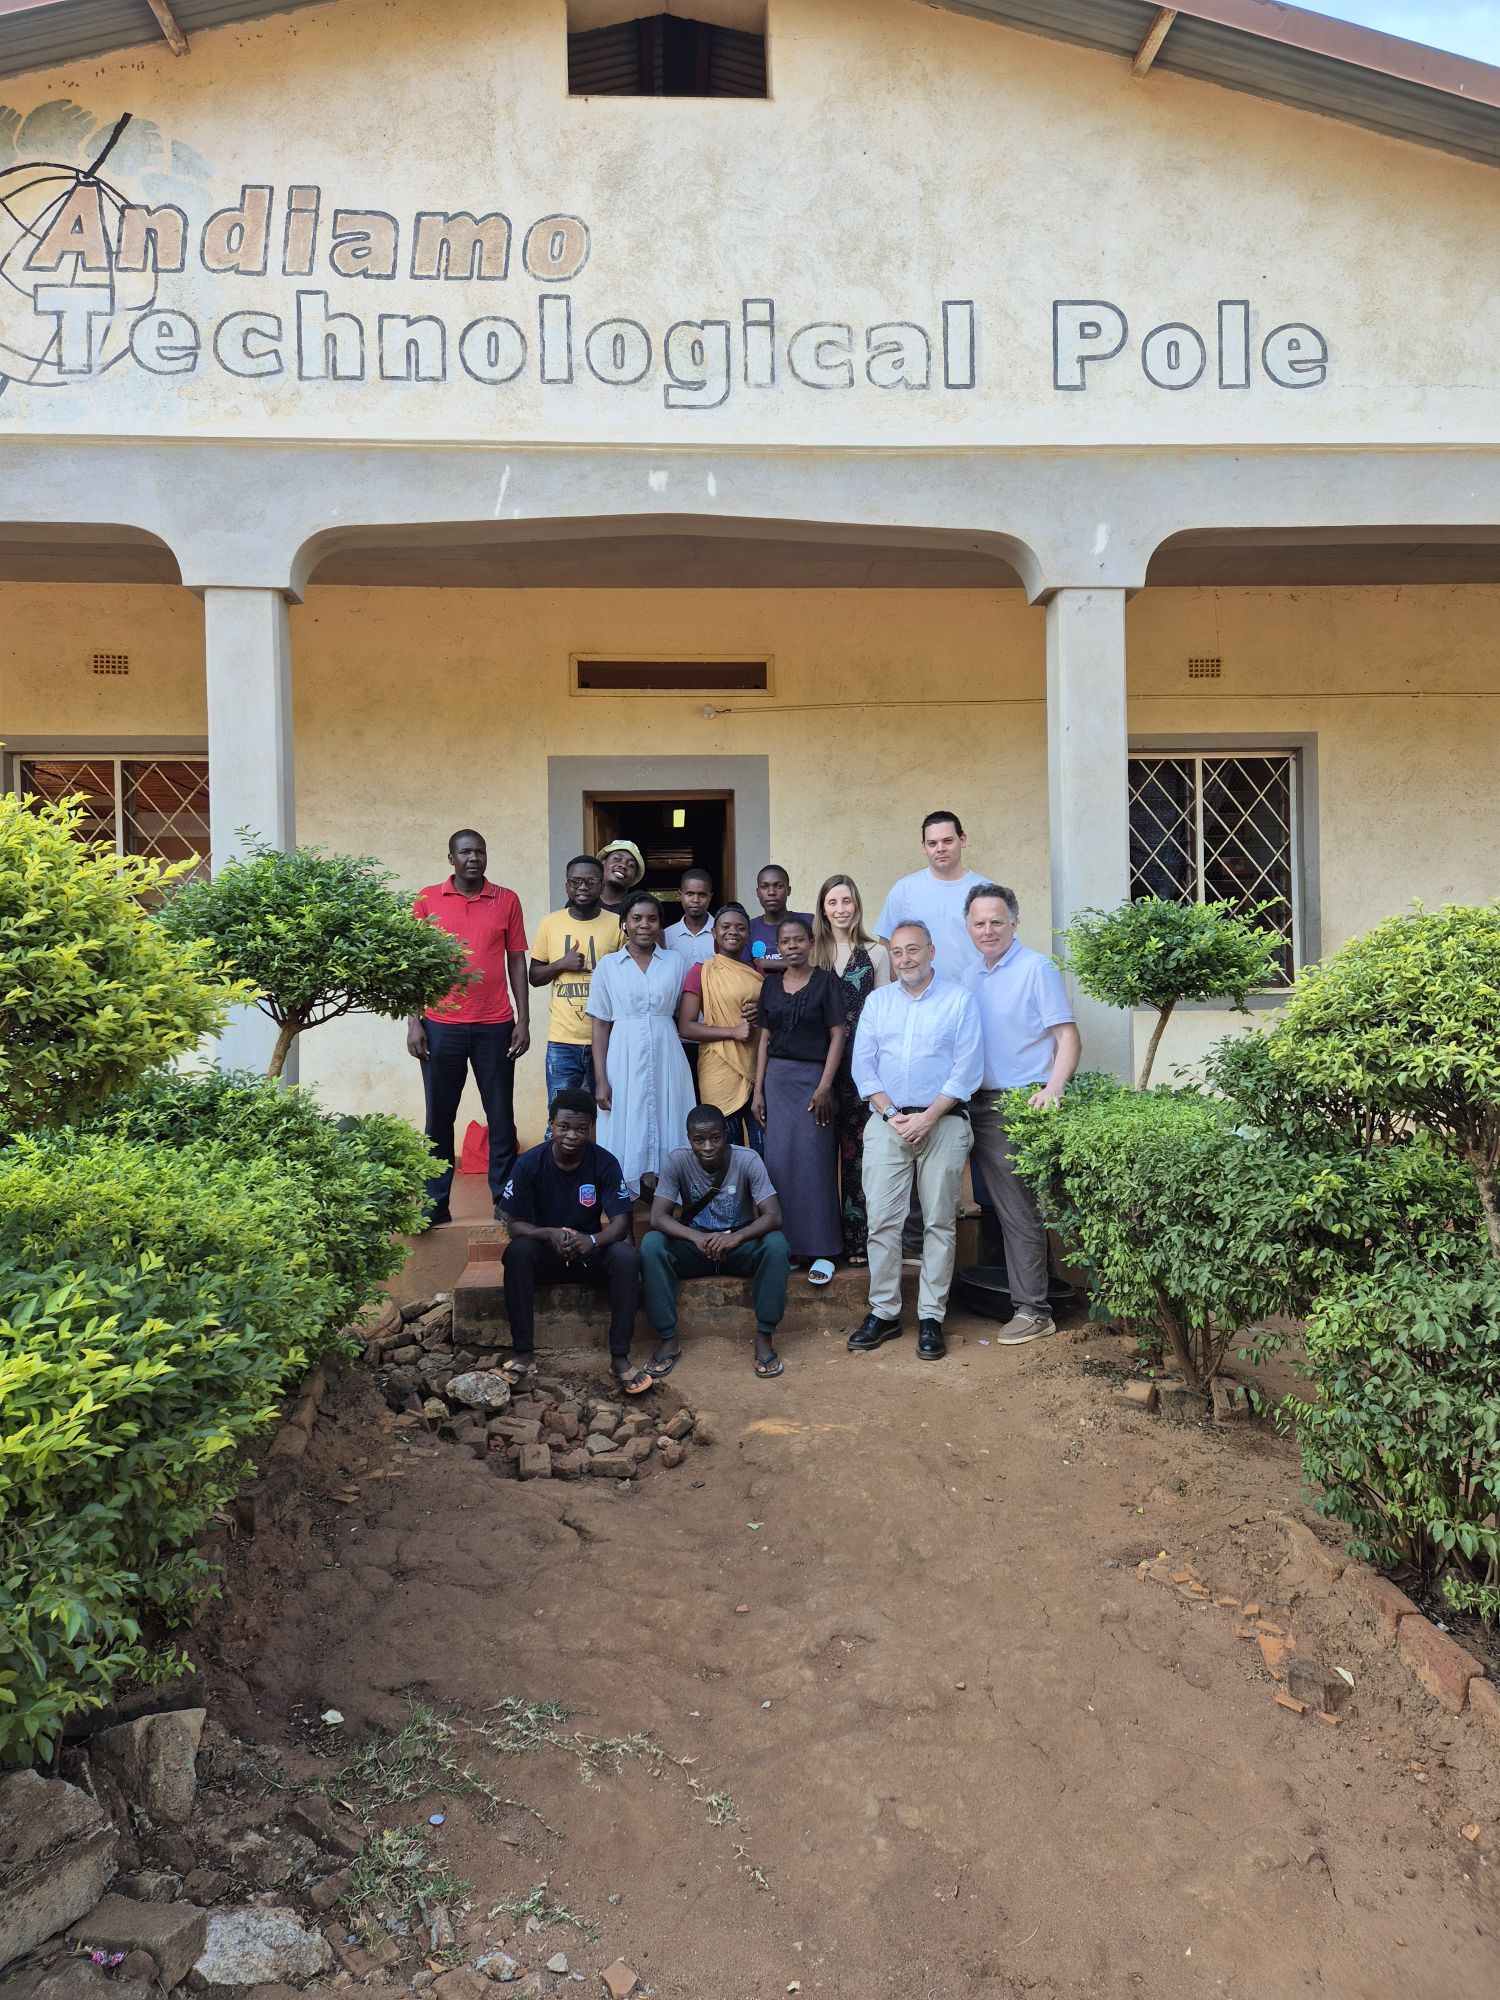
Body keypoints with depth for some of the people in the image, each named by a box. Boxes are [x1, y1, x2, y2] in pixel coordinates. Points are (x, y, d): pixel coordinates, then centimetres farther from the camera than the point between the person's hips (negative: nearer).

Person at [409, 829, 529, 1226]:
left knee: (501, 1116, 5)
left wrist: (523, 1021, 1)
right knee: (439, 1117, 6)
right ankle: (435, 1204, 14)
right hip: (441, 1025, 0)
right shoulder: (427, 900, 3)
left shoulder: (507, 900, 5)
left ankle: (505, 1200, 15)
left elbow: (517, 962, 7)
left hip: (495, 1027, 1)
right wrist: (414, 1022, -2)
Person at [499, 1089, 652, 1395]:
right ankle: (522, 1354, -24)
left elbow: (620, 1223, -15)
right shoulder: (529, 1164, -12)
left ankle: (620, 1358, -24)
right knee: (517, 1251, -32)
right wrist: (550, 1234, -32)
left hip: (592, 1251, 0)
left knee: (627, 1256, -30)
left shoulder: (605, 1163, -11)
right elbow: (514, 1224, -11)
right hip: (546, 1254, 0)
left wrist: (592, 1240, -37)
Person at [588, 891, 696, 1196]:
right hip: (625, 1058, -1)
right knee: (626, 1135, 0)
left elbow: (682, 1014, 13)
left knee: (664, 1131, 3)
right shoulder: (608, 965, 3)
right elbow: (600, 1025, 1)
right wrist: (600, 1079, -4)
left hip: (666, 1058, 1)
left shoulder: (674, 962, 8)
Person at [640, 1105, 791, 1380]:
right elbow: (658, 1216, -21)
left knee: (776, 1244, -32)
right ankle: (668, 1339, -20)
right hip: (695, 1244, 1)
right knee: (651, 1243, -29)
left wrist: (736, 1237, -42)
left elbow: (774, 1216, -23)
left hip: (739, 1244, -1)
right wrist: (696, 1237, -40)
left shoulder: (748, 1160, -17)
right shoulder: (678, 1161, -14)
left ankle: (765, 1337, -19)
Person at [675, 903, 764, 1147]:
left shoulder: (757, 973, 11)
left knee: (762, 1152, 5)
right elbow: (685, 1027, -7)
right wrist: (733, 1031, -16)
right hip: (721, 1073, -4)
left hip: (756, 1070, 4)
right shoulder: (701, 972, -2)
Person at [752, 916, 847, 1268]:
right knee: (779, 1162, 2)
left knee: (814, 1162, -4)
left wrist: (824, 1087, -12)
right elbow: (765, 1039, 11)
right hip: (777, 1078, 4)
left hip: (813, 1077, -4)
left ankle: (821, 1250, 3)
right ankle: (787, 1245, 12)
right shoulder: (771, 984, 10)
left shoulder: (826, 981, -1)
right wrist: (758, 1090, 6)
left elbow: (837, 1035, -5)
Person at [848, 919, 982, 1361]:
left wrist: (928, 1118, -12)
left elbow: (967, 1069, -4)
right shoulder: (877, 1002, 13)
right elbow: (863, 1065, 7)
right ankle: (883, 1313, 8)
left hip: (942, 1121, -2)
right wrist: (891, 1114, -6)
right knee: (881, 1220, 0)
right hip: (886, 1120, 3)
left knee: (940, 1222, 1)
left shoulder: (959, 1000, 3)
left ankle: (931, 1317, 7)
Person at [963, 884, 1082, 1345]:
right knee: (1003, 1207, 12)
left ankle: (1033, 1310, 3)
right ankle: (1020, 1294, 22)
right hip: (981, 1102, 7)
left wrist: (1053, 1090, -24)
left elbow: (1068, 1038, -12)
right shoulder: (970, 975, 13)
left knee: (1021, 1210, -4)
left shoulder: (1037, 969, -8)